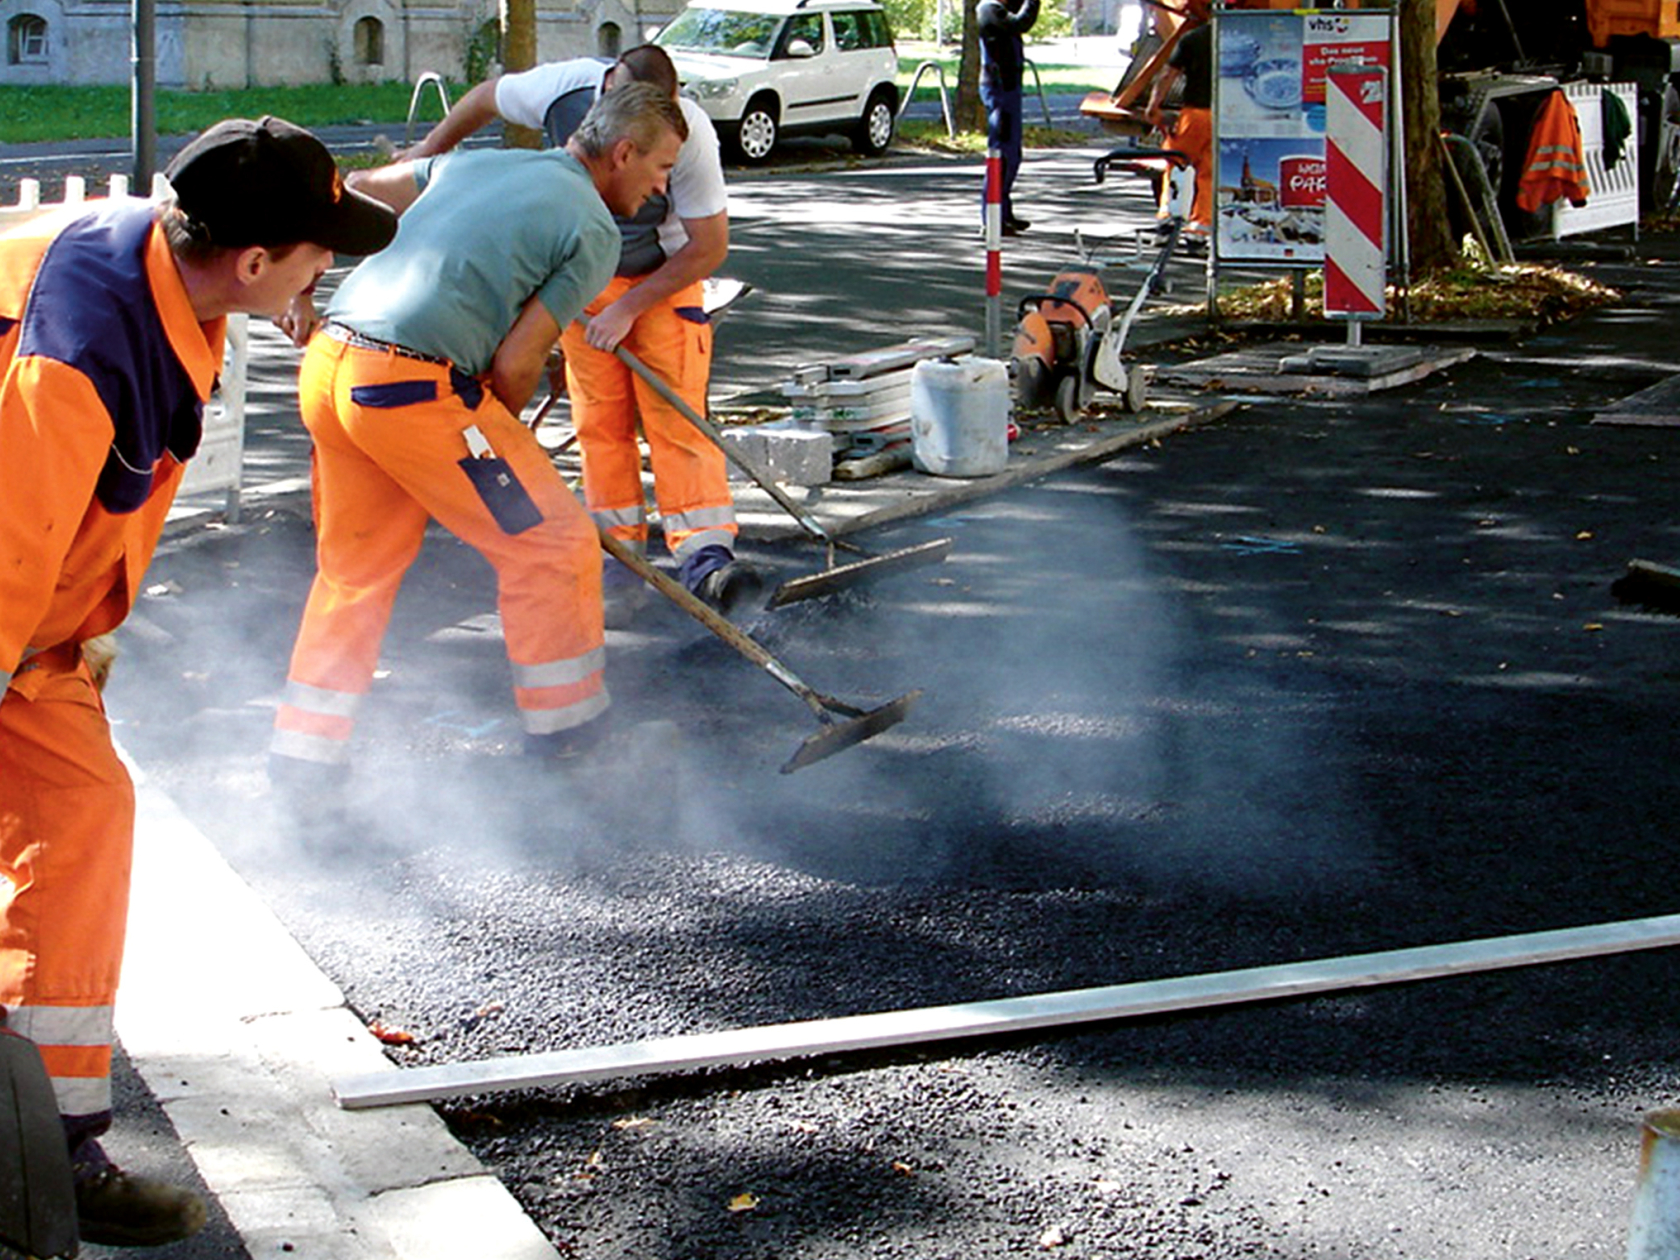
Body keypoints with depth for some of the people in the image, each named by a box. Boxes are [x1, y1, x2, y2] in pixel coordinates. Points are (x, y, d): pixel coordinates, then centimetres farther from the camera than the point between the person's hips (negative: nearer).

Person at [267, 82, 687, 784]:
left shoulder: (476, 164, 22)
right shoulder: (594, 231, 1)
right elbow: (514, 365, -4)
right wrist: (495, 443, 12)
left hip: (327, 362, 8)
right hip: (414, 385, -8)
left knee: (354, 567, 21)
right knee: (549, 545, 8)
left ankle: (302, 765, 25)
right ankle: (566, 735, 19)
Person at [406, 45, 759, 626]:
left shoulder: (689, 135, -29)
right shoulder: (564, 87, -23)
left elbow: (709, 247, -21)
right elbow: (485, 99, 0)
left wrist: (629, 308, -21)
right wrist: (423, 158, 11)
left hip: (665, 279, -2)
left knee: (677, 414, -14)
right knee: (600, 422, -1)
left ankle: (705, 556, -19)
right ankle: (619, 563, 4)